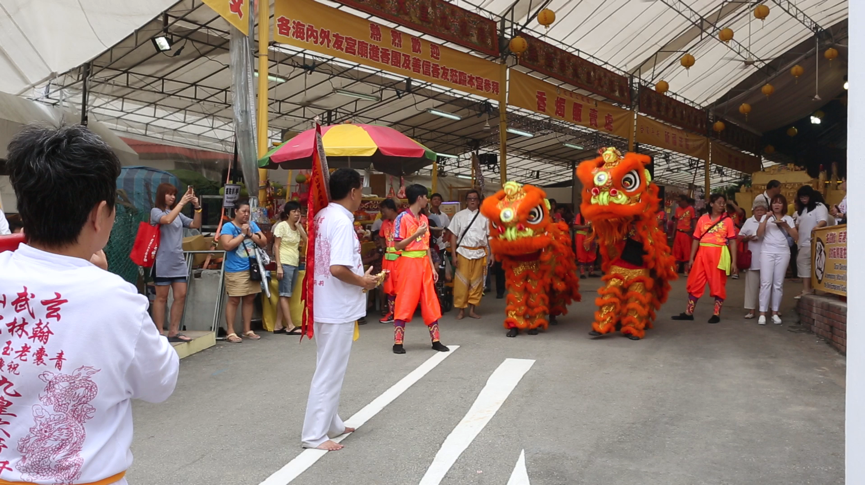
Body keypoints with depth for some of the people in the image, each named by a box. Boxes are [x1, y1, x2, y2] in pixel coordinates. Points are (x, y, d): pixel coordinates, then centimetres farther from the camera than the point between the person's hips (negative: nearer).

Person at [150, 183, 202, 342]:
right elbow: (167, 219, -23)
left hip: (179, 262, 6)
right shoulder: (156, 211, -2)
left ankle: (174, 332, 12)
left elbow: (195, 225, 8)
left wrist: (197, 207, -4)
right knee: (161, 297, 0)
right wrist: (182, 203, -20)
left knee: (181, 296, 5)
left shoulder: (178, 214, 15)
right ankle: (160, 333, 5)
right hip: (163, 262, -6)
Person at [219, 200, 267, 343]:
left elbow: (264, 242, 6)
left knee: (250, 299, 10)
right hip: (236, 271, -6)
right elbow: (227, 245, -16)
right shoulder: (228, 226, -4)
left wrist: (250, 234, -8)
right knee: (234, 300, -4)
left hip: (252, 268, 6)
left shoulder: (252, 225, 12)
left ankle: (247, 330, 19)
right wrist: (243, 234, -12)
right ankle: (231, 332, 3)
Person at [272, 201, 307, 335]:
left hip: (295, 264, 7)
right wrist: (278, 266, -16)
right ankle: (290, 326, -3)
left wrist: (298, 226, -2)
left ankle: (278, 325, 12)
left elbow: (306, 242, 2)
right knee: (285, 294, -4)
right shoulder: (281, 226, -6)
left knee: (286, 295, 8)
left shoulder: (298, 227, 13)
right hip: (285, 264, -7)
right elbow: (276, 246, -9)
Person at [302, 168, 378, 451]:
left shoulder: (322, 216, 8)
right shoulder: (342, 222, -20)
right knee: (330, 372, 0)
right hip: (338, 309, -10)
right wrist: (364, 281, -12)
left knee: (329, 369, 19)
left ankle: (330, 424, 32)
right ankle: (314, 435, 8)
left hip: (325, 305, 10)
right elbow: (337, 268, -28)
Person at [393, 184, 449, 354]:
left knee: (430, 302, 7)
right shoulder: (402, 218, -9)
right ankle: (398, 343, 5)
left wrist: (432, 267, 11)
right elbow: (397, 245, -11)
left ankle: (435, 341, 14)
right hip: (408, 263, -7)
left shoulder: (424, 218, 12)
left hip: (424, 263, 7)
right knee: (405, 302, -3)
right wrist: (417, 234, -20)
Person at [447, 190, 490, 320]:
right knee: (462, 282, -3)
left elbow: (490, 236, 9)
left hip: (479, 253, 2)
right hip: (464, 252, -2)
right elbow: (453, 235, 2)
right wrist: (453, 254, -6)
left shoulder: (484, 216, 8)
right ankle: (461, 309, 7)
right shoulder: (459, 215, 4)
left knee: (477, 282, 5)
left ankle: (472, 309, 15)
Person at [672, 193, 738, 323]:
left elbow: (732, 241, 0)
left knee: (718, 285, 4)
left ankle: (716, 314, 15)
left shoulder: (727, 220, 2)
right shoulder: (702, 219, 7)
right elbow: (696, 240, 9)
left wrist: (733, 261, -5)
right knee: (695, 283, 5)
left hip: (719, 255, -2)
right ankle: (689, 313, 14)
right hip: (702, 254, 2)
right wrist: (691, 258, 6)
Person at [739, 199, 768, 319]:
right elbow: (740, 237, 11)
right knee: (752, 284, 4)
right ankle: (751, 310, 9)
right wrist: (748, 238, -8)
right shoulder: (749, 221, 8)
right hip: (752, 259, 1)